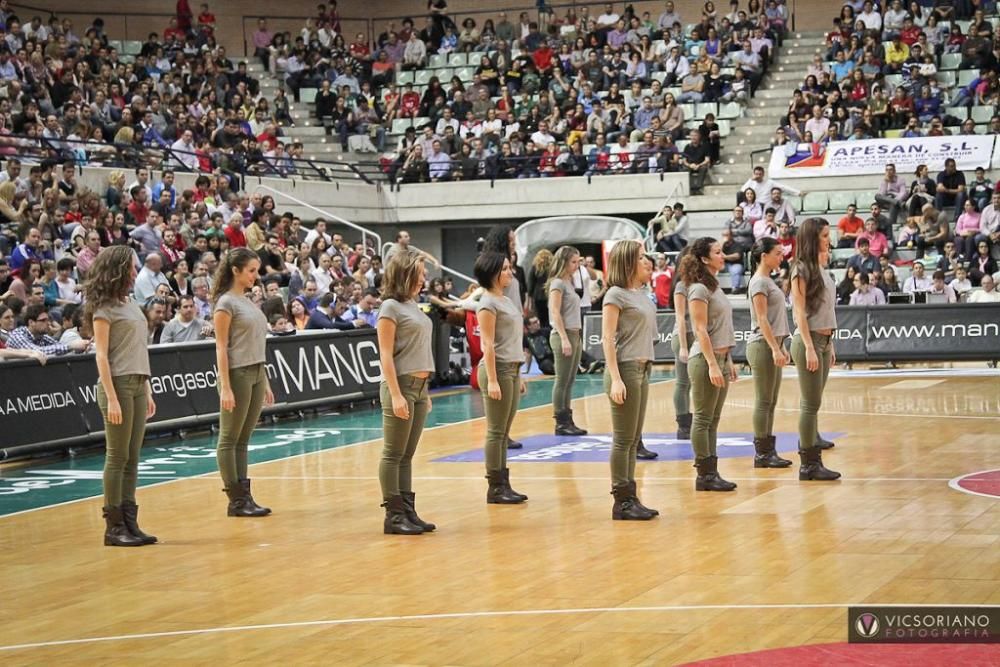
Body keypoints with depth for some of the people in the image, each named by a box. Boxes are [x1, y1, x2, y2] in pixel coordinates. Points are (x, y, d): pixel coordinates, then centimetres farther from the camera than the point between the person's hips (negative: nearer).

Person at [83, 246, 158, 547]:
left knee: (132, 458, 6)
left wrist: (147, 391, 14)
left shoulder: (131, 305, 15)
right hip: (118, 384, -7)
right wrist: (111, 399, -17)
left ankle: (130, 522, 9)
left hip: (138, 384, 7)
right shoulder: (104, 309, -7)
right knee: (118, 457, -4)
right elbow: (101, 355, -11)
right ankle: (114, 526, 0)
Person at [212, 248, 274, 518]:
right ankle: (236, 501, 2)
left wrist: (265, 382, 17)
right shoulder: (226, 303, -8)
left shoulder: (249, 302, 15)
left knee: (243, 439, 10)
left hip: (256, 374, 8)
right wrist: (225, 387, -18)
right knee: (229, 439, 0)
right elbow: (221, 347, -13)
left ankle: (245, 497, 11)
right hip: (237, 374, -8)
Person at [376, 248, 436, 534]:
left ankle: (408, 511, 12)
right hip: (401, 385, -8)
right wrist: (396, 395, -19)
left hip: (419, 385, 8)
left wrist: (425, 391, 17)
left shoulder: (413, 306, 14)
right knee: (394, 455, -3)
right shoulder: (391, 307, -9)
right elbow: (386, 355, -13)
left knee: (407, 455, 10)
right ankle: (393, 515, -1)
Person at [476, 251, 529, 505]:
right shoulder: (488, 303, -11)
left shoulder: (506, 301, 15)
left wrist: (518, 376, 18)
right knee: (496, 432, -4)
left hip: (512, 370, 9)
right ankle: (495, 488, 0)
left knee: (504, 433, 10)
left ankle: (504, 484, 13)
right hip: (497, 370, -9)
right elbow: (487, 344, -16)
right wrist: (492, 381, -21)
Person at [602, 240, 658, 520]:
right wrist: (615, 379, -20)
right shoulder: (616, 295, -10)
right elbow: (607, 337, -14)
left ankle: (630, 498, 15)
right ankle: (621, 502, 1)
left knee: (633, 440, 10)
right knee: (623, 440, -3)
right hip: (625, 369, -8)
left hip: (642, 369, 8)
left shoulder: (641, 294, 13)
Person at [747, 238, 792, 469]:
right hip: (763, 346, -9)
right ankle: (761, 454, -2)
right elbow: (762, 320, -17)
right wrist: (775, 348, -20)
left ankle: (768, 451, 12)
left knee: (770, 403, 9)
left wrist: (781, 347, 19)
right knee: (764, 402, -5)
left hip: (772, 346, 9)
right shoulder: (759, 282, -11)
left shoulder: (769, 281, 16)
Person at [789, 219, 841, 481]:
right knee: (811, 404, -6)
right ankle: (809, 464, -4)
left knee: (812, 403, 9)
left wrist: (829, 345, 16)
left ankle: (811, 457, 11)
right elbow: (800, 312, -14)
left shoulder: (821, 268, 15)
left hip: (824, 340, 8)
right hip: (809, 341, -8)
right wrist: (810, 348, -19)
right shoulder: (802, 269, -10)